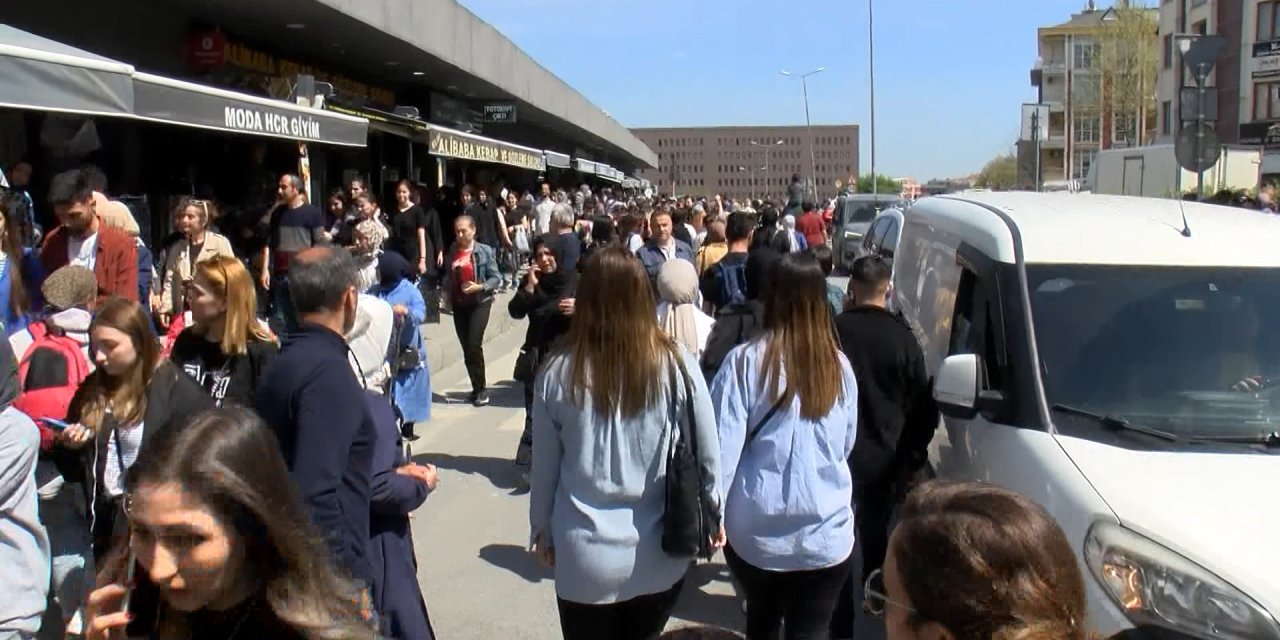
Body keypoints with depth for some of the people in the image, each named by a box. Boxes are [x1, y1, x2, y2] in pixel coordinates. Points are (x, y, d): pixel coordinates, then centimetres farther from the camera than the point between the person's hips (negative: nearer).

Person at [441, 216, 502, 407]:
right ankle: (477, 388, 20)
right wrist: (447, 295, 0)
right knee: (466, 348, 8)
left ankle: (481, 388, -1)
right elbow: (448, 277, 14)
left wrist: (479, 287, -20)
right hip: (459, 305, 5)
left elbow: (496, 278, -6)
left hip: (480, 303, -5)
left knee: (474, 345, -14)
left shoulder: (484, 251, -7)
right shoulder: (452, 252, 5)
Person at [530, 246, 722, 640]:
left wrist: (542, 530, 15)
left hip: (585, 559, -1)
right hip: (660, 556, 1)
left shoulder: (558, 372, -11)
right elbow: (707, 456, -2)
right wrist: (711, 516, 15)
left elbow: (544, 466, -1)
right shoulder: (676, 365, -12)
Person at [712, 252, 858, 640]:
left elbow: (724, 446, -13)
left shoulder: (746, 361, -13)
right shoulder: (839, 366, -4)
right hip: (826, 532, 1)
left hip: (756, 531, 0)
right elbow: (846, 447, 10)